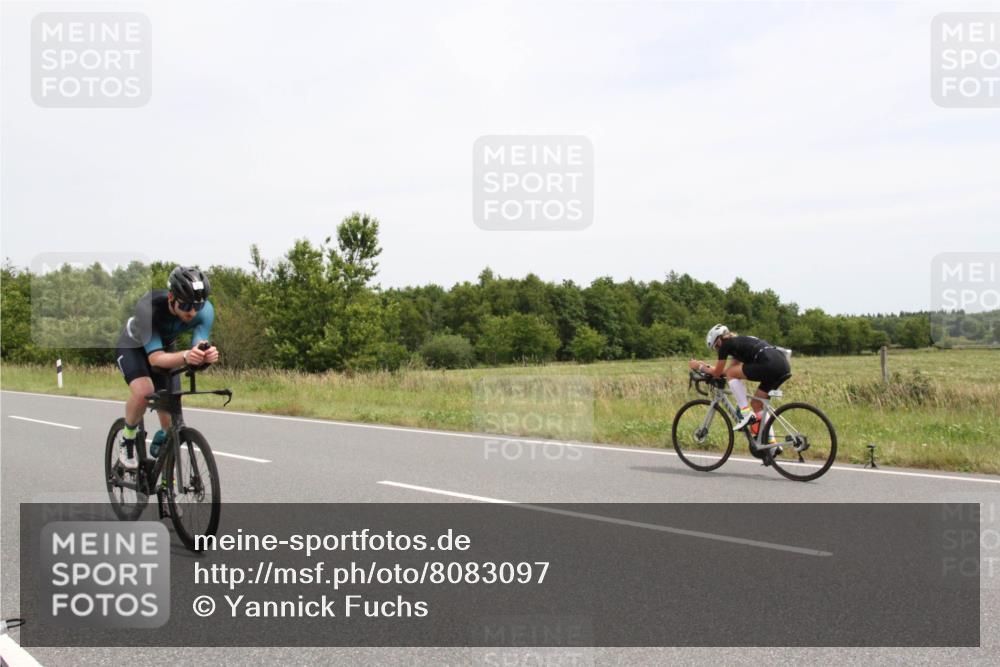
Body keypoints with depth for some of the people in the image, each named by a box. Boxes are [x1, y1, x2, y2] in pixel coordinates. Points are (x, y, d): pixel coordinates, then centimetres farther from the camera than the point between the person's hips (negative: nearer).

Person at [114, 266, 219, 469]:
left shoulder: (204, 310, -31)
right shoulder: (149, 307, -40)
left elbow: (199, 347, -35)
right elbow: (155, 358, -45)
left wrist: (208, 355, -59)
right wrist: (185, 356, -65)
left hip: (166, 347, 3)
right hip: (133, 347, -3)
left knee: (171, 421, -3)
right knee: (144, 391, -33)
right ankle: (128, 439, -5)